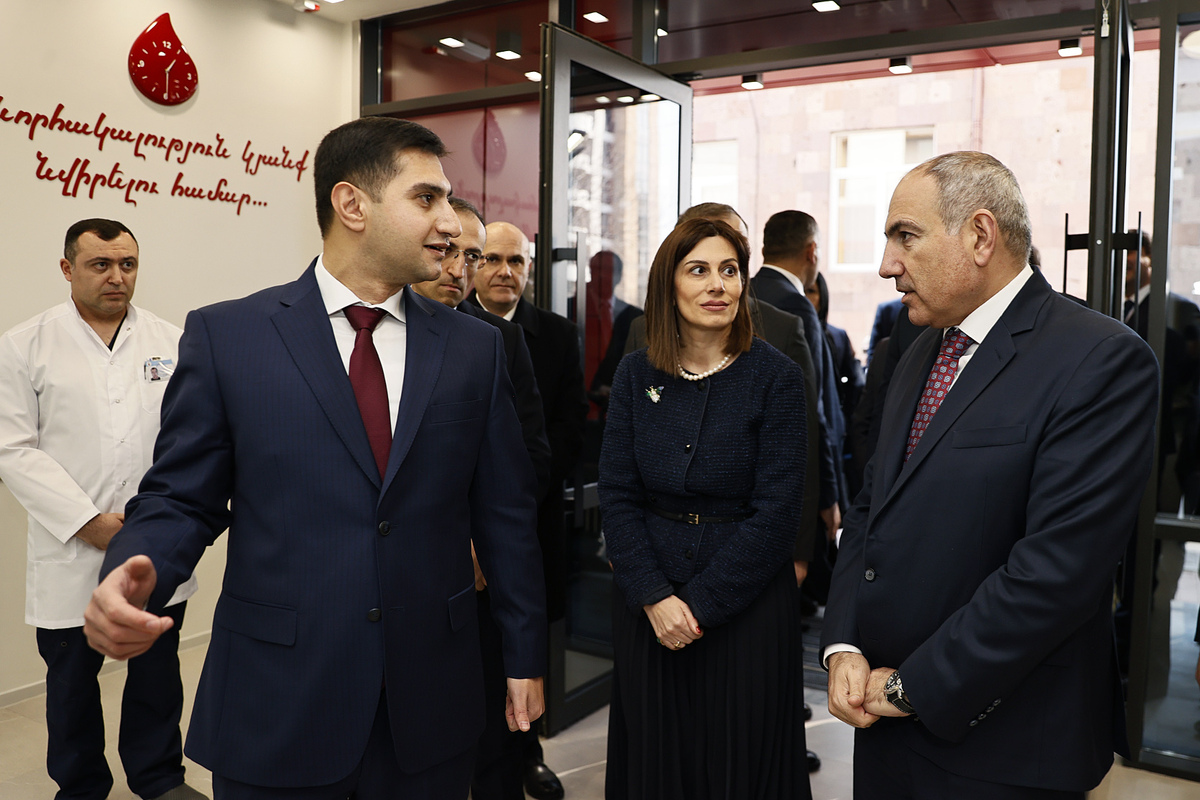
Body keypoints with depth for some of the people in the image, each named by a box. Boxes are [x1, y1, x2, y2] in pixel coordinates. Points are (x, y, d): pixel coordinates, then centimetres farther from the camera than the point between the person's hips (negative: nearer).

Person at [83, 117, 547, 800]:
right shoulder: (226, 336, -3)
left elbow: (505, 511, 5)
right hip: (275, 707, -1)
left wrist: (526, 655, 8)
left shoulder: (474, 346, 2)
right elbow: (181, 498, 1)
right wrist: (131, 577, -21)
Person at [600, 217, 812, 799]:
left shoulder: (776, 378, -8)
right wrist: (654, 597, -13)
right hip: (645, 605, 3)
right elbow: (616, 495, -2)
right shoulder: (636, 375, 1)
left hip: (746, 602, -2)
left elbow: (775, 512, -12)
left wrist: (699, 604, -14)